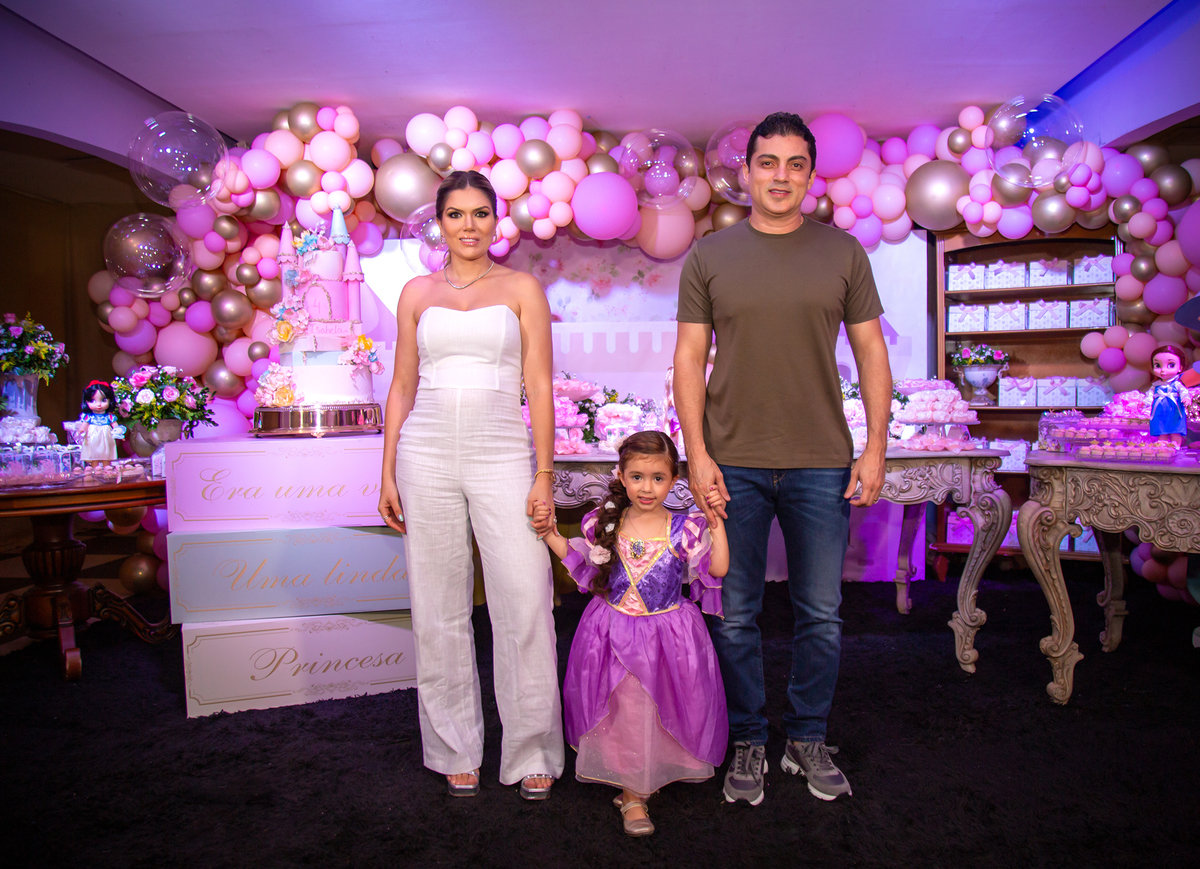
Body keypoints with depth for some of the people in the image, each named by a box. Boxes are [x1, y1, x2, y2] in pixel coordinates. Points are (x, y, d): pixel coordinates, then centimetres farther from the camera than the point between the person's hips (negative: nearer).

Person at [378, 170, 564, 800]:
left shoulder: (522, 289, 7)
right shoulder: (418, 293, 12)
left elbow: (539, 388, 2)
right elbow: (402, 388, 12)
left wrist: (544, 475, -5)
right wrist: (388, 473, 6)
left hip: (502, 457, -2)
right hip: (427, 457, 2)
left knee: (526, 610, -5)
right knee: (439, 612, 7)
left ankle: (532, 754, 13)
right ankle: (455, 752, 23)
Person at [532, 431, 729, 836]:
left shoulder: (685, 529, -6)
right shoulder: (605, 525, 0)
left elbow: (717, 569, -13)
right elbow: (579, 560, 14)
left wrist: (716, 521, -17)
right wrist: (549, 533, 4)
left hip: (668, 633, -1)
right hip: (614, 633, 1)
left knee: (661, 708, 3)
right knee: (623, 710, -1)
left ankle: (646, 780, 31)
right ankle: (632, 794, 15)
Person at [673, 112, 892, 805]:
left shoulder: (843, 252, 7)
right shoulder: (710, 257, 5)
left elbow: (871, 352, 8)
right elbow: (689, 359, 3)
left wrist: (875, 448, 0)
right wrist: (697, 452, -5)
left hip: (823, 463, 1)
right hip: (733, 464, 0)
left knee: (822, 616, 8)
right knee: (736, 616, 7)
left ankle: (810, 740, 28)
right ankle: (748, 742, 25)